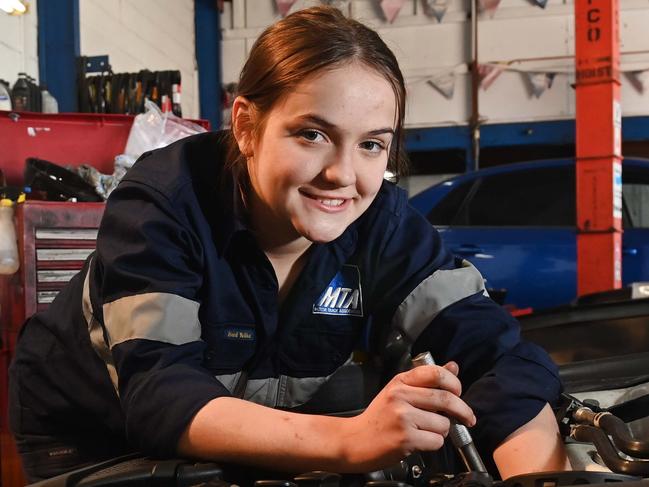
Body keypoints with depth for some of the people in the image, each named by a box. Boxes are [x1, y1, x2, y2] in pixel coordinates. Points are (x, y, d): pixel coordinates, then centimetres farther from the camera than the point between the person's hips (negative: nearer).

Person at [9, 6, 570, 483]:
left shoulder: (384, 223, -19)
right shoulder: (162, 205, -31)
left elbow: (494, 351, -27)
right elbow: (157, 396, -40)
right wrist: (348, 440, -54)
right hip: (91, 435, -3)